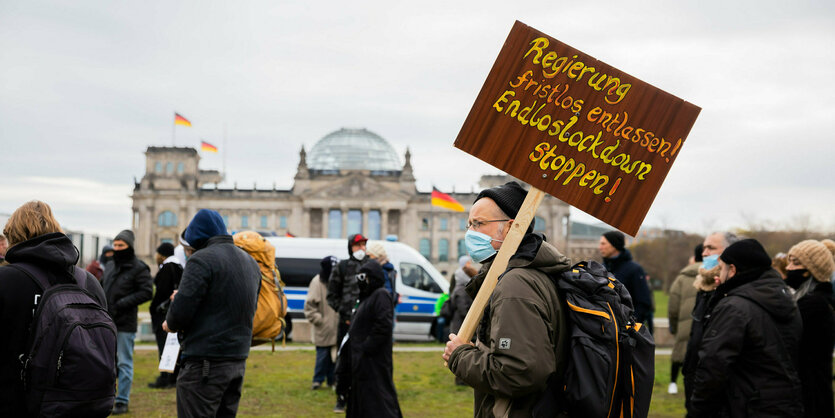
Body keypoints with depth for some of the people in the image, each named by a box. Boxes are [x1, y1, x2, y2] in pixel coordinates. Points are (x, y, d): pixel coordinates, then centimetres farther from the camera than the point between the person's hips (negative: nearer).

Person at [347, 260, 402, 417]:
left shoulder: (381, 296, -14)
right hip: (363, 358, 11)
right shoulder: (368, 296, 17)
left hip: (373, 360, -11)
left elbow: (383, 326, -24)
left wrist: (366, 348, -22)